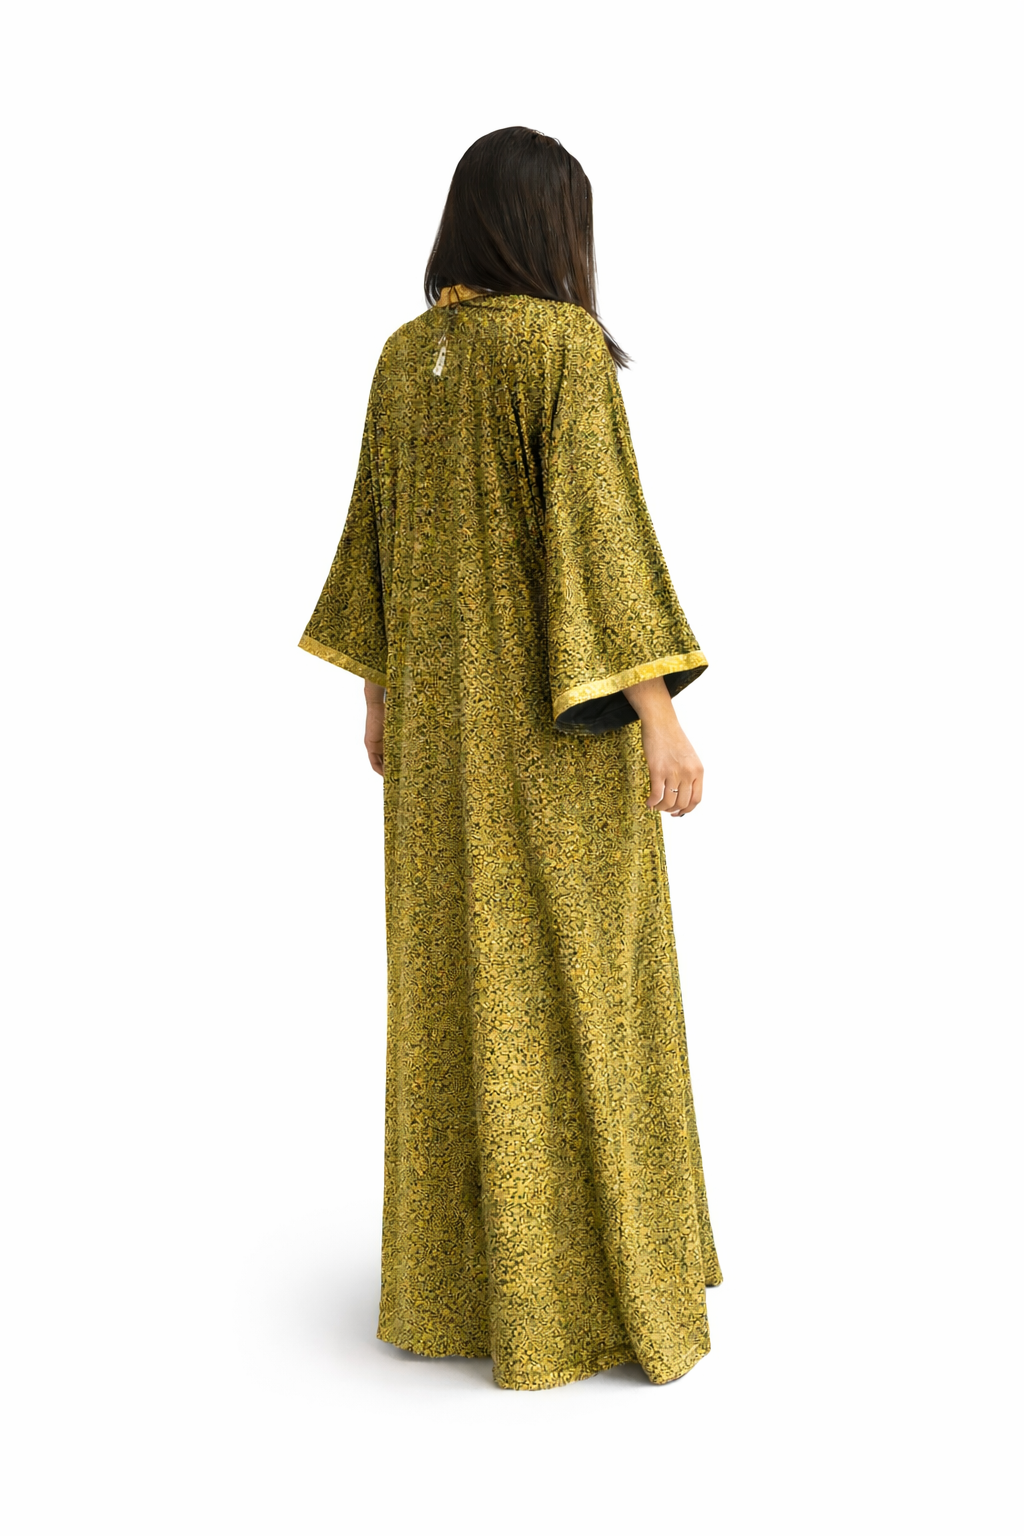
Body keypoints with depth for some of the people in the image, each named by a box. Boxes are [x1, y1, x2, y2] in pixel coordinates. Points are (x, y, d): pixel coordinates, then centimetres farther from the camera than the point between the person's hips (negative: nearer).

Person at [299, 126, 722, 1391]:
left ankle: (452, 1275, 19)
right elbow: (595, 533, -20)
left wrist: (378, 694, 20)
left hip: (443, 697, 6)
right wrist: (658, 714, -20)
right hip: (556, 708, -6)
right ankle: (579, 1295, 8)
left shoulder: (403, 359, 8)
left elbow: (378, 531, 12)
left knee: (457, 976, 12)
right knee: (572, 985, 1)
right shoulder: (565, 348, -11)